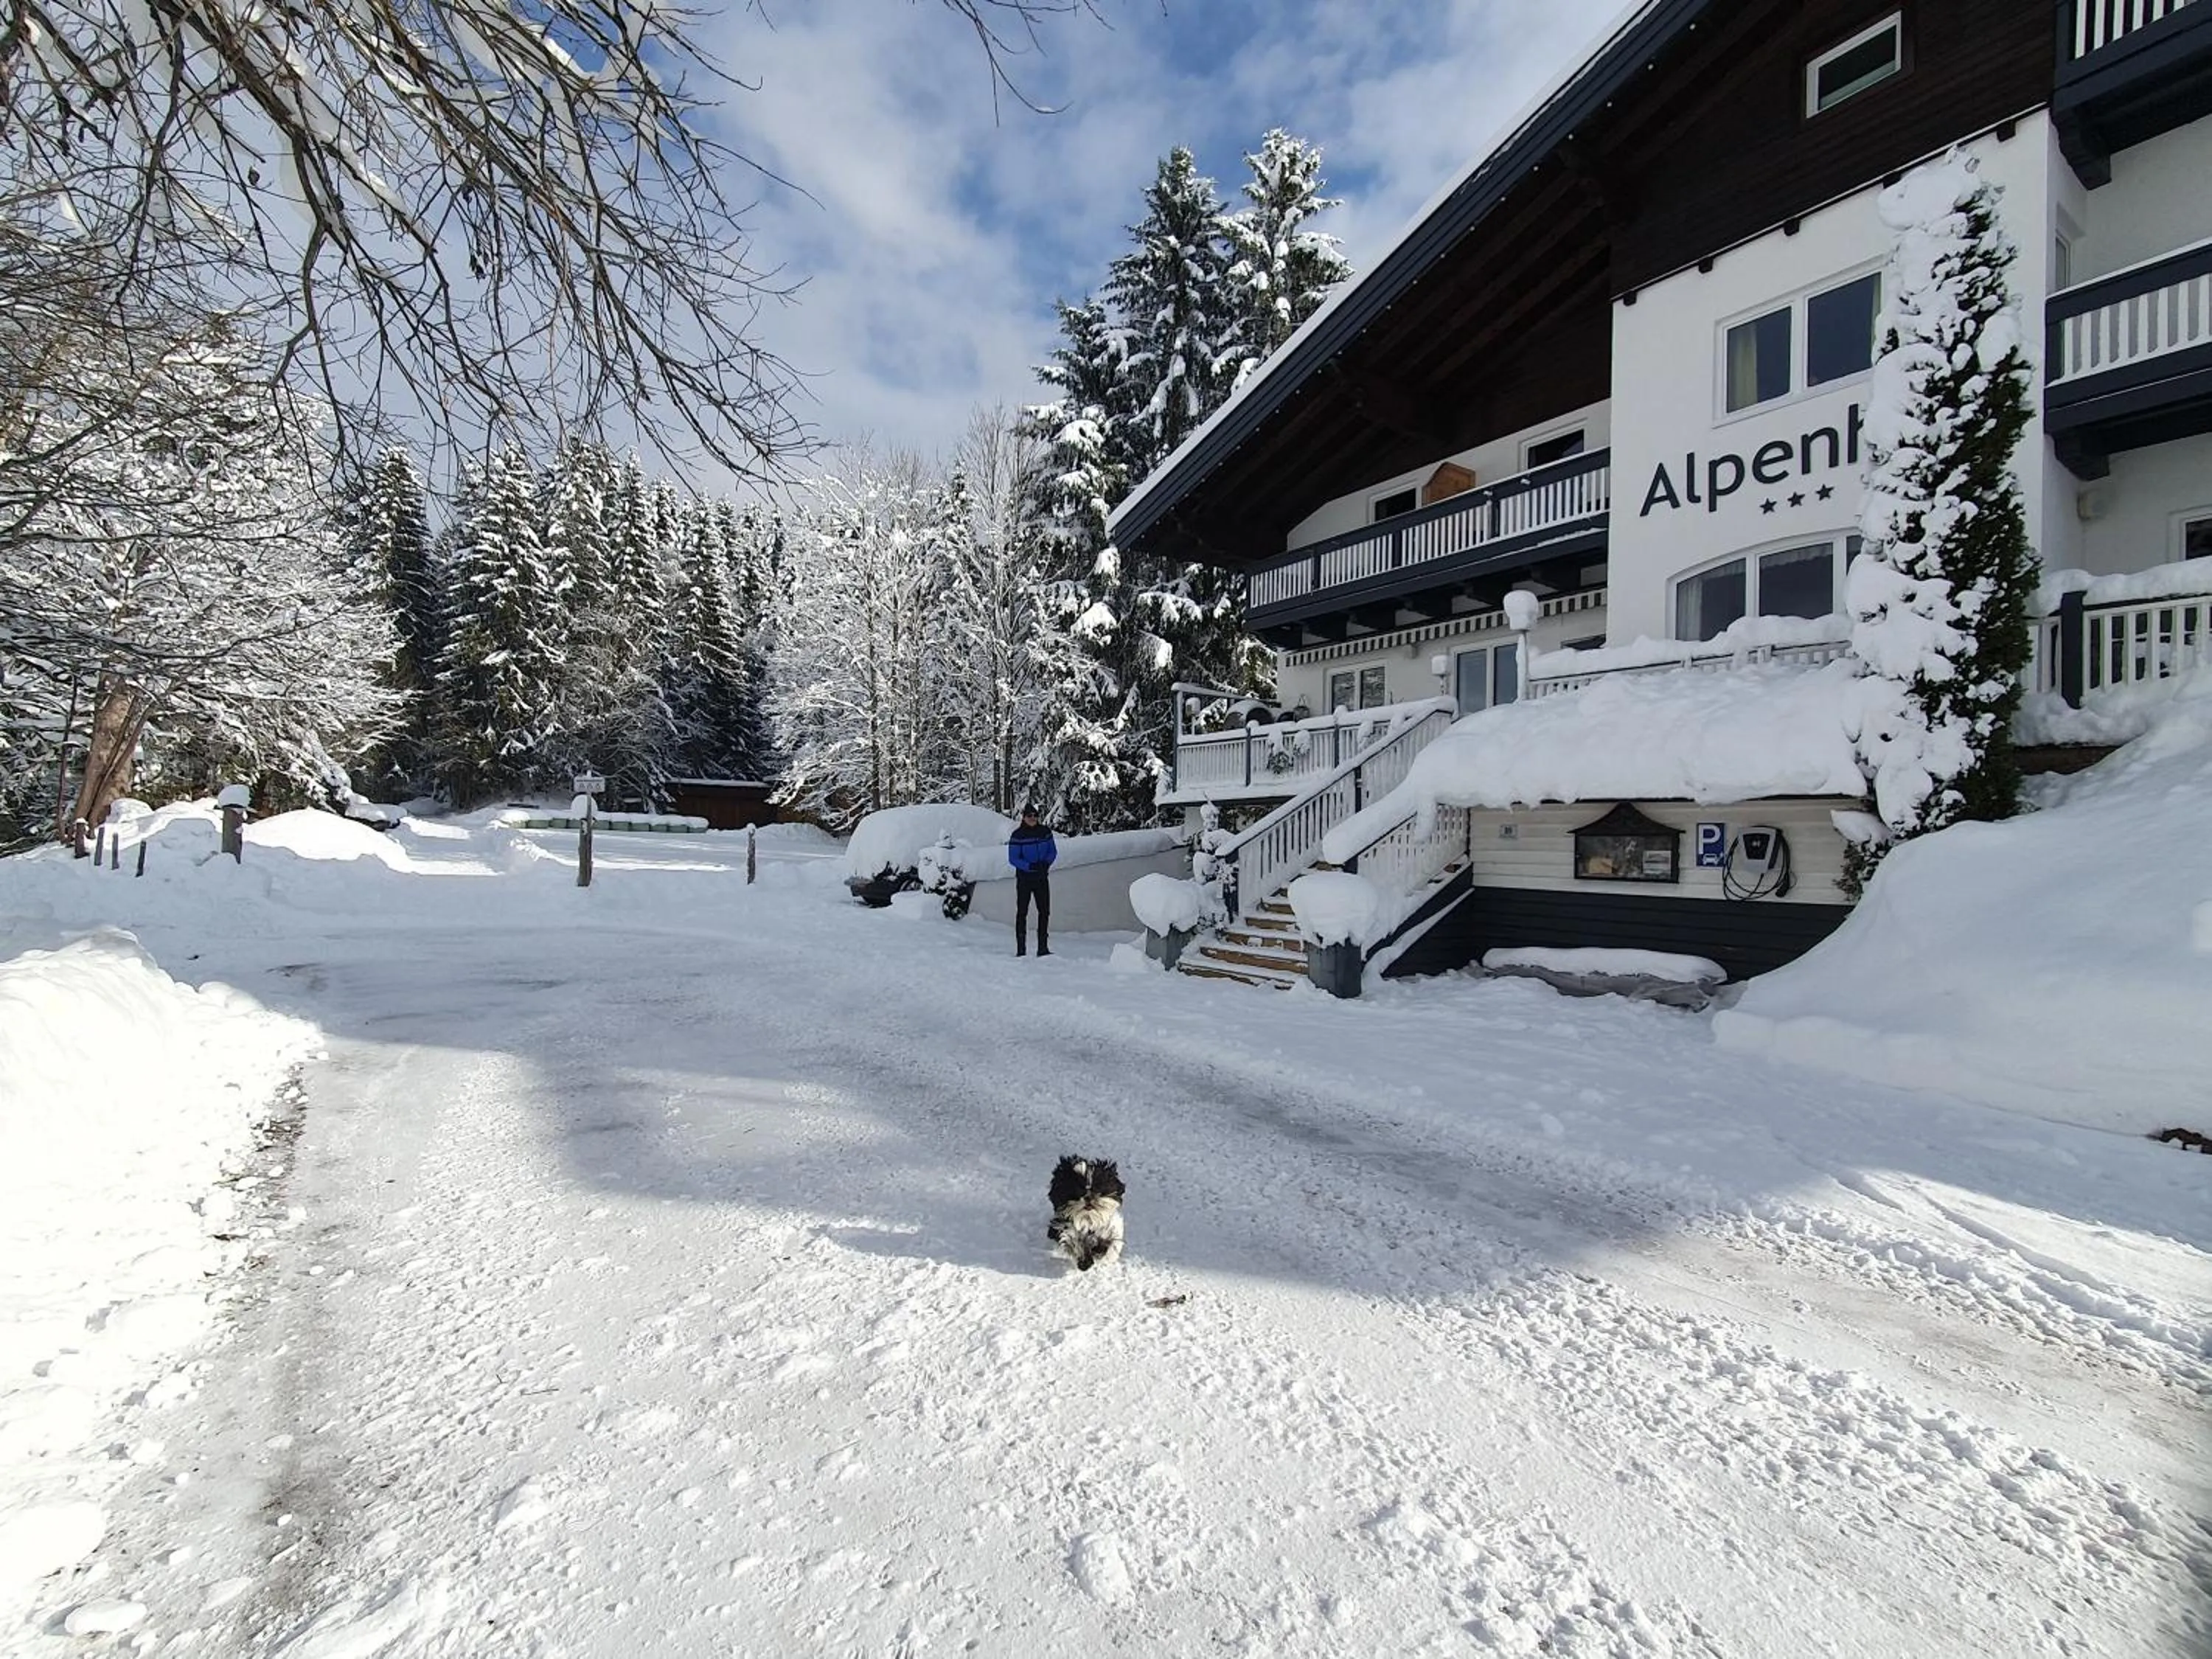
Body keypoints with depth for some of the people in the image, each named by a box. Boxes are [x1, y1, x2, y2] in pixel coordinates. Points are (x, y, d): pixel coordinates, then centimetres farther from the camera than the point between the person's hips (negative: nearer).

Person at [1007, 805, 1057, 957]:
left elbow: (1053, 851, 8)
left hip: (1042, 878, 3)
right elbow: (1013, 858, -10)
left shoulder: (1045, 832, 1)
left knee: (1044, 911, 2)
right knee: (1022, 912, 2)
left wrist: (1046, 863, -12)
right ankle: (1021, 949, 7)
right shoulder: (1017, 835, -9)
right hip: (1024, 878, -3)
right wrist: (1030, 866, -22)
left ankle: (1043, 948, 10)